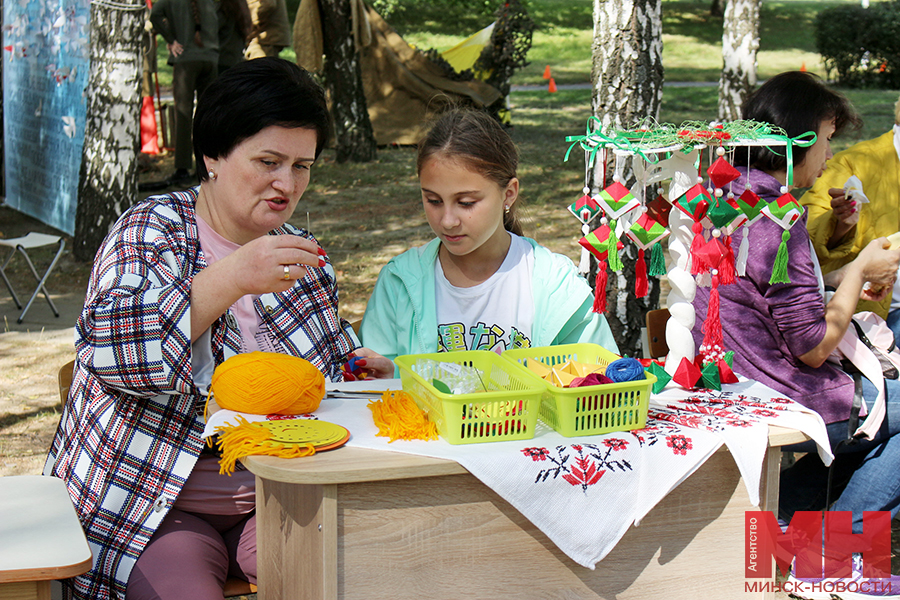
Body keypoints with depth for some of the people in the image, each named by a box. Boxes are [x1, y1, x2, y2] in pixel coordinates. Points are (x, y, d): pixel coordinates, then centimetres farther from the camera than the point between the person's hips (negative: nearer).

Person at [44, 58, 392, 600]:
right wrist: (232, 279, -32)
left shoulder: (303, 257, 11)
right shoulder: (151, 231, -6)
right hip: (157, 509, -4)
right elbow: (107, 346, -25)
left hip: (276, 501, 5)